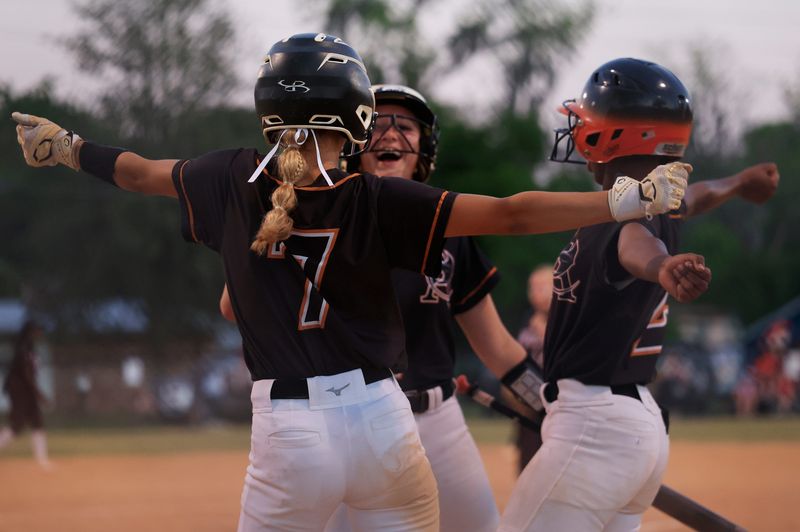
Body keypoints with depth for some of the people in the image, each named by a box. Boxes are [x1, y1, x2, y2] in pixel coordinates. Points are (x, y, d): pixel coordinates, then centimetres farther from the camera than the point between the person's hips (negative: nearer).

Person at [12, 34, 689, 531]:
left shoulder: (234, 180, 0)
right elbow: (509, 214, -12)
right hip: (382, 416, 0)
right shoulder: (378, 201, -5)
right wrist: (630, 200, -10)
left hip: (289, 433, 0)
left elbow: (138, 172, 17)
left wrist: (66, 147, 36)